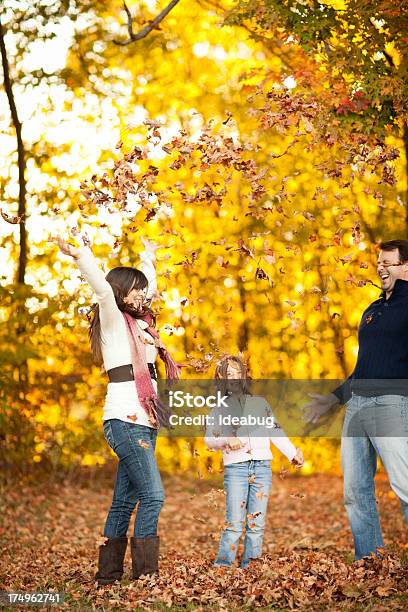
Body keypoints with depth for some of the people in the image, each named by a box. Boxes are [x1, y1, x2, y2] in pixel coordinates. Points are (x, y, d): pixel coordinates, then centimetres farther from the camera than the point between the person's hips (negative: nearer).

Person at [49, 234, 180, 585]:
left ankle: (108, 576, 10)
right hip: (125, 421, -8)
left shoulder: (139, 322, 17)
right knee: (153, 496, -13)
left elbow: (148, 286, 36)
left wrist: (148, 260, 48)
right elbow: (103, 287, -22)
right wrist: (78, 255, -36)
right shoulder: (113, 320, -3)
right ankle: (145, 576, -10)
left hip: (143, 422, 8)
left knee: (125, 501, 7)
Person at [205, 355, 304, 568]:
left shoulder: (260, 403, 20)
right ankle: (222, 566, -8)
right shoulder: (219, 408, 15)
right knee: (234, 522, -11)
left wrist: (293, 453, 10)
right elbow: (209, 438, 9)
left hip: (262, 466, 2)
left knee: (257, 522, -1)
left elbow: (275, 431, 18)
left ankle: (249, 566, 2)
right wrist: (226, 441, -10)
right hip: (235, 468, -2)